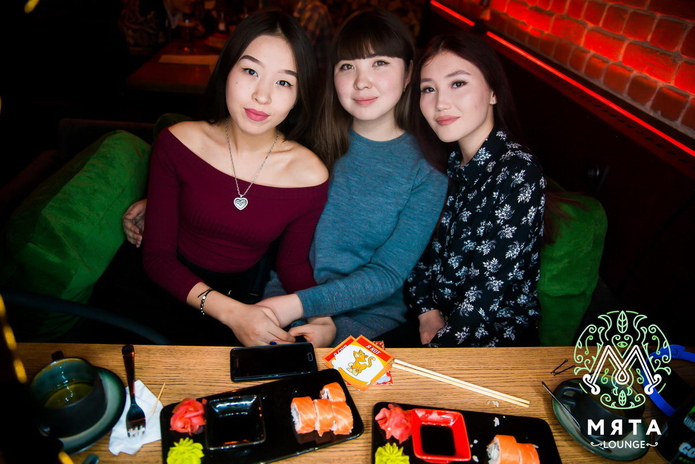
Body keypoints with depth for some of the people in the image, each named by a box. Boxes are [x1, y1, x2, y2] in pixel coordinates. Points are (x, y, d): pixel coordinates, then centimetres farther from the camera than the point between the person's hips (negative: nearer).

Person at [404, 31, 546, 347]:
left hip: (493, 332, -5)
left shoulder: (519, 174, -20)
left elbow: (491, 287, -21)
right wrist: (427, 312, -8)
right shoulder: (444, 161, 0)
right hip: (434, 316, 5)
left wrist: (435, 348, -16)